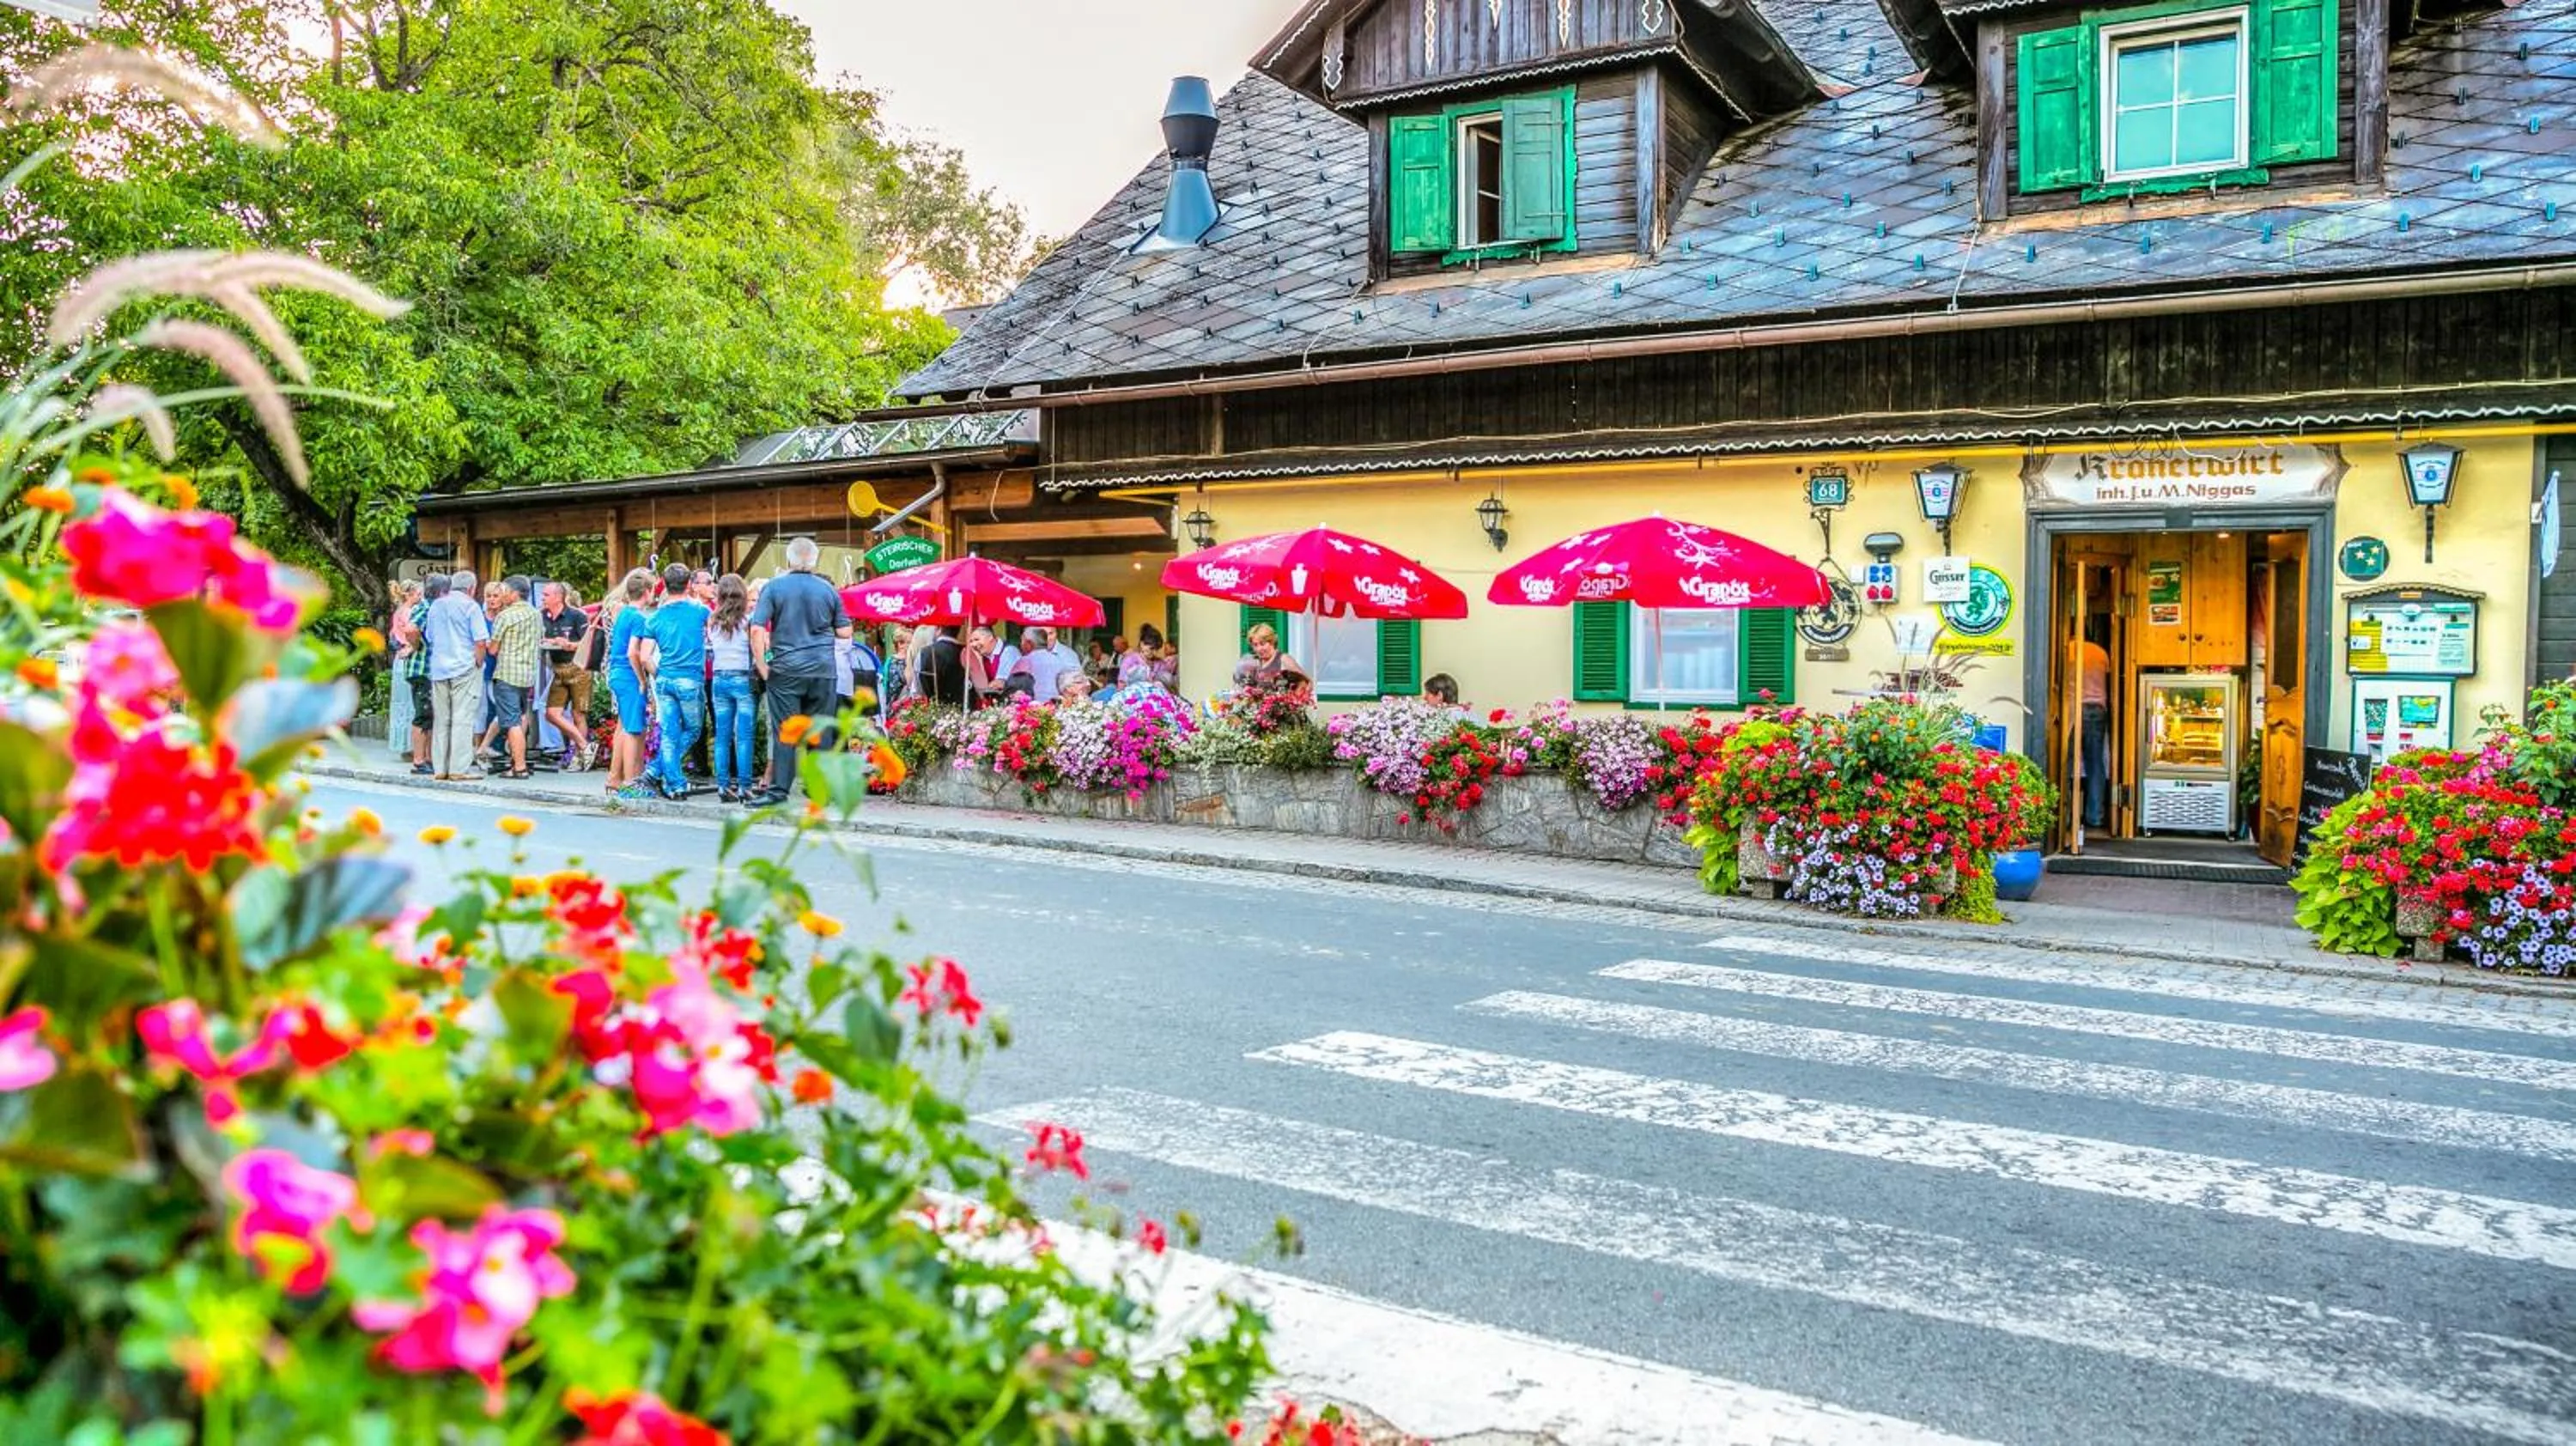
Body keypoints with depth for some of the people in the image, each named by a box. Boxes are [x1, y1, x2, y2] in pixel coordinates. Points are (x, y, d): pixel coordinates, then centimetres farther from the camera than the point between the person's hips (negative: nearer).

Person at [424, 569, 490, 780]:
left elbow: (430, 638, 21)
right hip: (464, 668, -6)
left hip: (438, 669, 6)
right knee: (462, 719, -4)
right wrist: (478, 663, 0)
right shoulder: (470, 606, -6)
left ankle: (439, 769, 10)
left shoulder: (436, 606, 14)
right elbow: (481, 642, -13)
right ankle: (459, 769, -7)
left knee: (440, 720, 9)